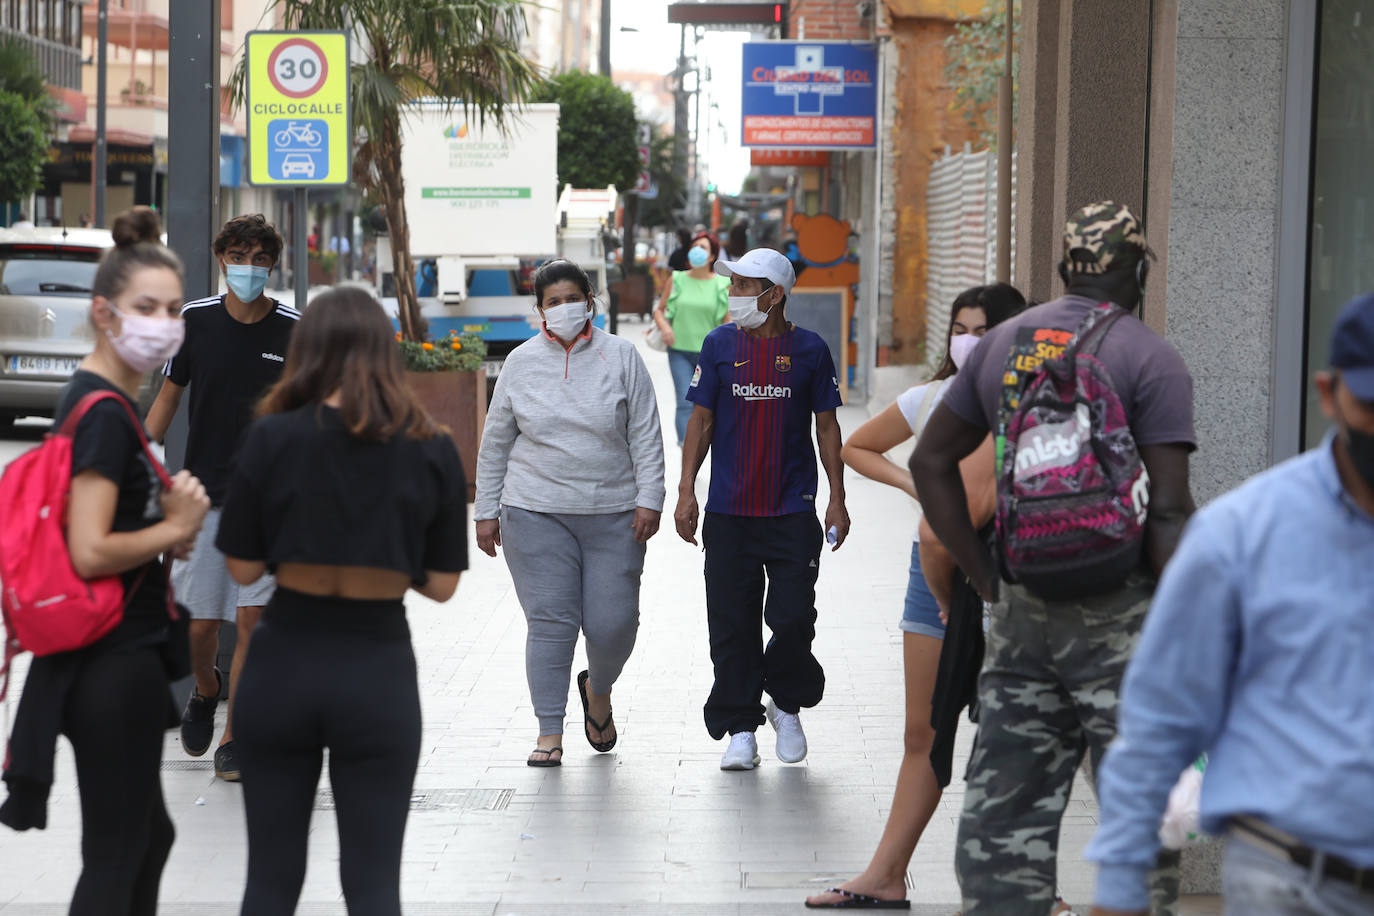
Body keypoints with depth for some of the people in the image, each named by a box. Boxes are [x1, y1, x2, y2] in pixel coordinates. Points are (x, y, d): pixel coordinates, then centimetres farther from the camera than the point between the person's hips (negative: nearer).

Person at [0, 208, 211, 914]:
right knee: (117, 854, -3)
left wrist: (166, 522, 8)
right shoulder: (106, 413, -19)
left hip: (118, 655, 10)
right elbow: (89, 552, -26)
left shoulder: (101, 400, 12)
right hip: (114, 662, -10)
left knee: (148, 833, 21)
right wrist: (172, 530, -13)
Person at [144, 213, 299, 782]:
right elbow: (167, 398, 10)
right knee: (198, 624, 3)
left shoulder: (295, 331, -3)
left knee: (251, 619, -6)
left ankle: (233, 737, 7)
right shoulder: (194, 321, 1)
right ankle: (206, 689, 36)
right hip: (203, 495, 1)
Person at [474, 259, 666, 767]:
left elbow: (646, 436, 2)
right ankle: (550, 732, 3)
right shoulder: (522, 362, 6)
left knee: (613, 624, -3)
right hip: (537, 515, 0)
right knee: (550, 622, -4)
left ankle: (598, 691, 29)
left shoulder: (620, 357, 3)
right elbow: (495, 442, 11)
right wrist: (487, 511, 9)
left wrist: (649, 499, -6)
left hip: (613, 516, 0)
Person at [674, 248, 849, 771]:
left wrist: (837, 499, 3)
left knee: (792, 618, -7)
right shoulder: (720, 345, 3)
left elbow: (827, 426, 7)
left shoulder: (809, 350, 1)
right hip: (728, 512, 1)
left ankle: (787, 706, 19)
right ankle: (740, 730, 10)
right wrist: (686, 491, 1)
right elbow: (702, 419, 7)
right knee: (732, 625, 1)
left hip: (793, 512, -1)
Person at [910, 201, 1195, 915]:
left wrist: (987, 578, 13)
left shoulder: (1001, 344, 8)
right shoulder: (1151, 360, -8)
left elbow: (930, 462, 13)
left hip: (1022, 609, 5)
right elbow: (1170, 513, -14)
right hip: (1119, 611, -5)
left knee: (1005, 808, 9)